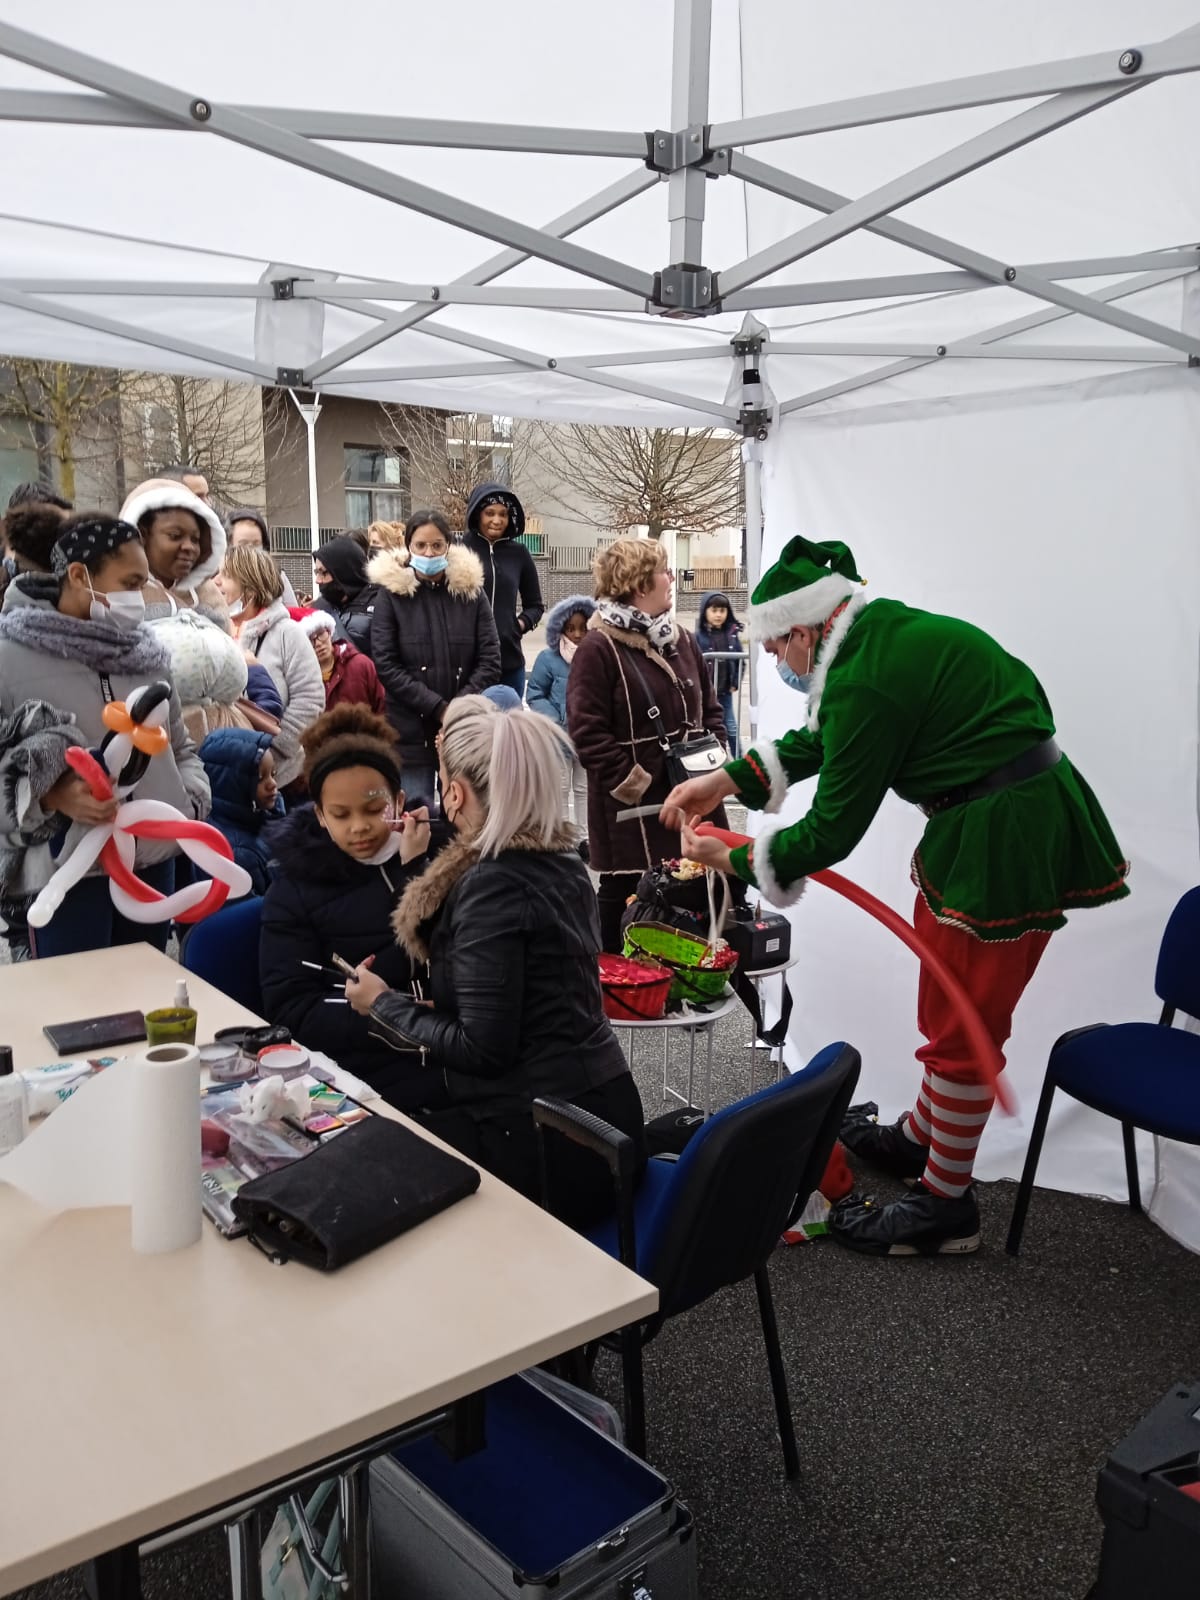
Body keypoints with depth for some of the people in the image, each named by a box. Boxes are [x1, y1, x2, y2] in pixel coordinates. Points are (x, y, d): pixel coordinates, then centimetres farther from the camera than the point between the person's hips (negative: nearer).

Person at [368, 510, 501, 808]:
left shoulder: (470, 590, 6)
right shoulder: (392, 593, 2)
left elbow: (490, 662, 2)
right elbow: (385, 665, -5)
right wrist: (438, 708, -13)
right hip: (412, 730, -1)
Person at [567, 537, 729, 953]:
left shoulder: (681, 641, 12)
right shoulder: (598, 648, -12)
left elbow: (710, 709, 19)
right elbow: (588, 732, -17)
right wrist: (635, 784, -17)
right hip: (632, 808, -7)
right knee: (623, 895, 4)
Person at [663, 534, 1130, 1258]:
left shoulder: (866, 680, -23)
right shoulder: (887, 627, 6)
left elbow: (832, 831, -15)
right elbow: (819, 739, 19)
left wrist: (732, 858, -2)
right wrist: (726, 780, 16)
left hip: (1002, 838, -10)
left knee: (960, 1022, 3)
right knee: (950, 1002, 23)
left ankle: (946, 1205, 19)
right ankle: (918, 1137, 43)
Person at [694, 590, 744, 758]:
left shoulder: (731, 634, 1)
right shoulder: (699, 635, -10)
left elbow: (740, 660, 7)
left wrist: (736, 683, 1)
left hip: (725, 692, 3)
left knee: (732, 730, 11)